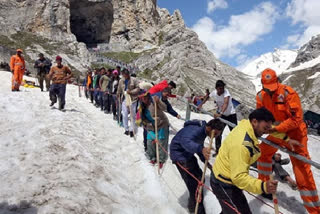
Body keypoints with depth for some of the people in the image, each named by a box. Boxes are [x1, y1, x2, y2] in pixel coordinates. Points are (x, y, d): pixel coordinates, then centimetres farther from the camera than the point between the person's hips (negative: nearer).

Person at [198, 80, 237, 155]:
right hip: (221, 115, 4)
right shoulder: (214, 93, -14)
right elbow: (208, 96, 10)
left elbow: (226, 103, -46)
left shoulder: (226, 92, -29)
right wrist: (201, 104, 10)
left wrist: (220, 113, -59)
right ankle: (218, 150, 19)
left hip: (231, 115, -4)